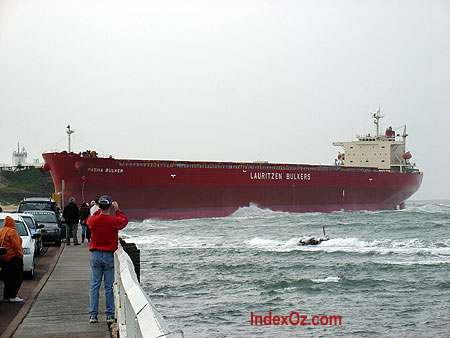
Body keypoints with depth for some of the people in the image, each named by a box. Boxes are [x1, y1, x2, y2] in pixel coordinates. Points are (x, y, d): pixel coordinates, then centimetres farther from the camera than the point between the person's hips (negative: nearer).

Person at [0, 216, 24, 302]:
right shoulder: (12, 232, -13)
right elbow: (16, 245, -17)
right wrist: (20, 255, -11)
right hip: (12, 257, -8)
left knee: (7, 278, 14)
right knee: (17, 277, -2)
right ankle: (12, 296, -6)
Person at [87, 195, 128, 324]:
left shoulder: (93, 220, -6)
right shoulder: (115, 221, -11)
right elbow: (124, 221, 12)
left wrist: (100, 210, 24)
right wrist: (118, 210, 22)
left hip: (95, 255, 2)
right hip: (109, 256, -2)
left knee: (94, 286, 7)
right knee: (109, 286, 4)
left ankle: (93, 315, 6)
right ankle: (110, 315, 7)